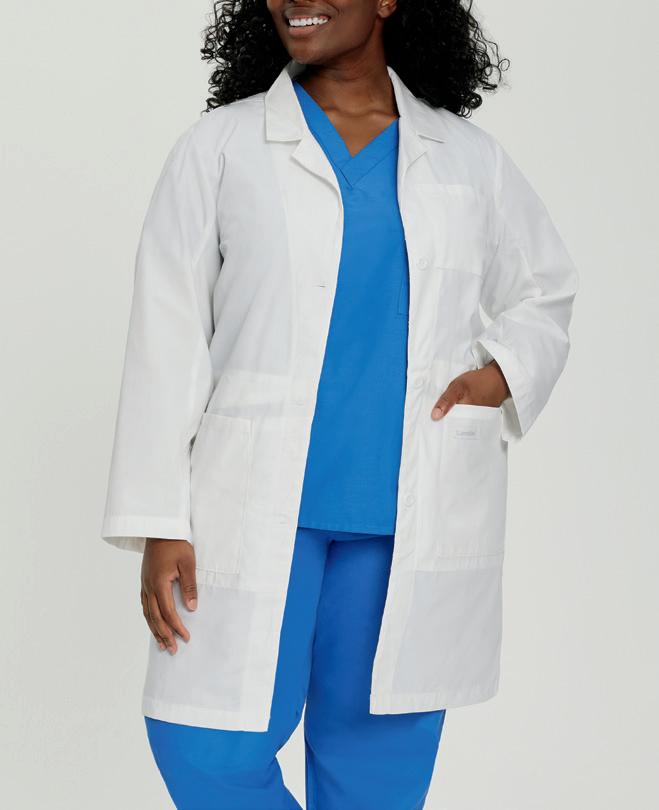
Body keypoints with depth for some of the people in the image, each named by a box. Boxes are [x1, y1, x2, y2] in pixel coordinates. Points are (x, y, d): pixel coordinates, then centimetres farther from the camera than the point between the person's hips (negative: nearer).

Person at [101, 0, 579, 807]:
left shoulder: (468, 157, 9)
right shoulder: (218, 148, 4)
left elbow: (543, 294, 23)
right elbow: (167, 338, 1)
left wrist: (502, 374, 1)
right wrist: (159, 523, -4)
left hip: (413, 518, 1)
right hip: (260, 506, -1)